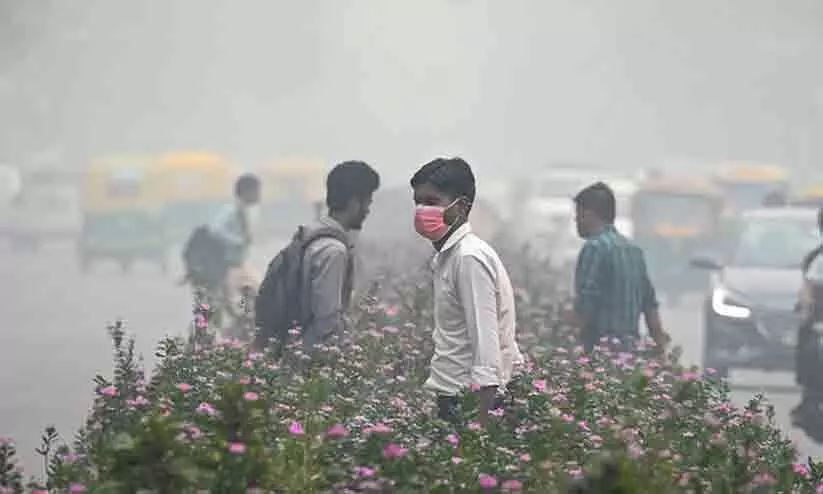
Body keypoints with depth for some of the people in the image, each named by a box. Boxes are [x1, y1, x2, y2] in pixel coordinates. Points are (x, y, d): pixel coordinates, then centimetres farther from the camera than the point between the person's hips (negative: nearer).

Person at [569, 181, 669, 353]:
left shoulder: (595, 247, -10)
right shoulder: (633, 249, 15)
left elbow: (584, 307, -16)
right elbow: (650, 302, 16)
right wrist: (660, 343, 19)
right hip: (630, 348, 8)